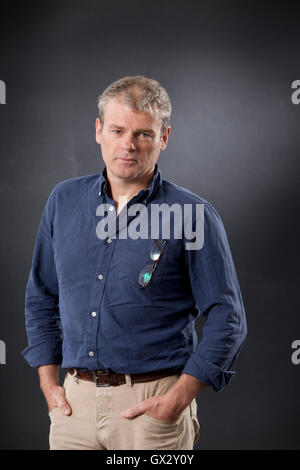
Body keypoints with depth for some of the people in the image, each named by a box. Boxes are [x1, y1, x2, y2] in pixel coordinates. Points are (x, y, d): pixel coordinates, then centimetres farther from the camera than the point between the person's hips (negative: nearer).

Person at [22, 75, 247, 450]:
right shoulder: (64, 200, 6)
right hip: (76, 401, 4)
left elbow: (227, 320, -5)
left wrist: (178, 400, -12)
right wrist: (49, 383, 7)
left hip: (153, 406, -3)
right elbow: (42, 297, 14)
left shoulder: (193, 215, -6)